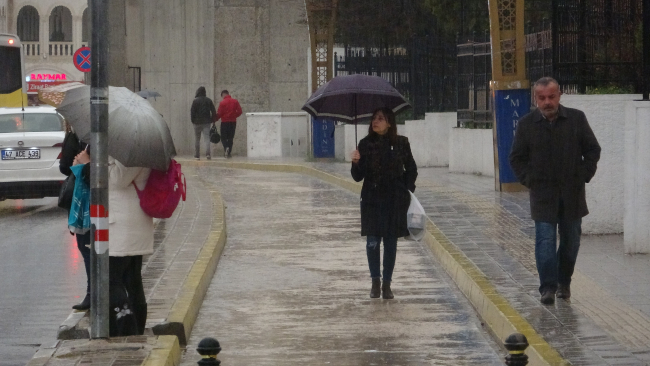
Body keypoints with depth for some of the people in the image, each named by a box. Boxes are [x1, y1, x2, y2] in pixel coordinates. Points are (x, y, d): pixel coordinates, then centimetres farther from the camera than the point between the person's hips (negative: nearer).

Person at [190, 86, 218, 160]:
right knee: (206, 138, -2)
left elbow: (192, 112, -8)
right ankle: (207, 153, -22)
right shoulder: (209, 100, 3)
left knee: (197, 139, 9)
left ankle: (197, 156, 12)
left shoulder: (195, 101, -8)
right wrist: (212, 120, 11)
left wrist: (193, 120, 2)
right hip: (206, 122, 2)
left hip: (197, 122, -2)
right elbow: (213, 111, 4)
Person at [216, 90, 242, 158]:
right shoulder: (235, 101, 3)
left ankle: (226, 147, -24)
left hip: (225, 122, -4)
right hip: (233, 122, 4)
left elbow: (219, 114, -8)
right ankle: (228, 153, 7)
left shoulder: (222, 102, -9)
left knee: (223, 137, 4)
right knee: (230, 138, 10)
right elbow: (239, 111, 1)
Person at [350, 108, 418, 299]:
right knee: (372, 242, -2)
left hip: (395, 199, 0)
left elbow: (411, 169, 12)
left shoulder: (401, 143, -1)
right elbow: (358, 177, -2)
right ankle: (375, 282, 16)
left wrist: (408, 188, 1)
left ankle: (387, 284, 15)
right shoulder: (366, 144, -1)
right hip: (372, 199, 0)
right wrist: (356, 163, -20)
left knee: (391, 242, 4)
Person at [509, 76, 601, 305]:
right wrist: (528, 180, -1)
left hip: (572, 193, 1)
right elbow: (517, 158, 9)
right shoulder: (527, 124, 0)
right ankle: (548, 287, -7)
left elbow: (593, 150, 8)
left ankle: (564, 282, 26)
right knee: (545, 239, -9)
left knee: (571, 239, 10)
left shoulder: (577, 119, 0)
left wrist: (584, 175, -1)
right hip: (542, 194, -1)